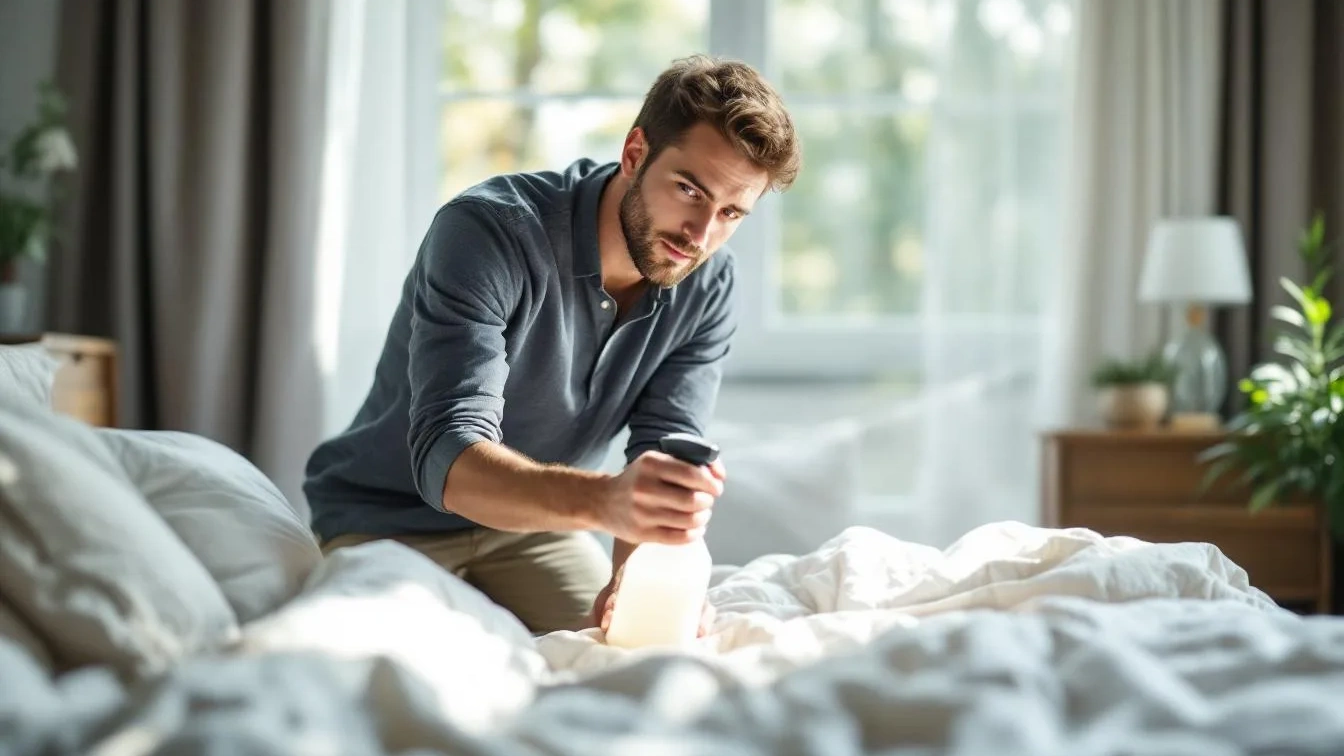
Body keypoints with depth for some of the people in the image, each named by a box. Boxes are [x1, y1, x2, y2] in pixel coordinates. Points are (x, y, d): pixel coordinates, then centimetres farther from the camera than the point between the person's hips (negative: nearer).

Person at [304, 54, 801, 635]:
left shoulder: (708, 289, -10)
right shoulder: (487, 229, -28)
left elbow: (666, 462, -14)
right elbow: (447, 458, -38)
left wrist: (634, 573, -38)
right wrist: (603, 500, -58)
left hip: (533, 524, 5)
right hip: (387, 521, -4)